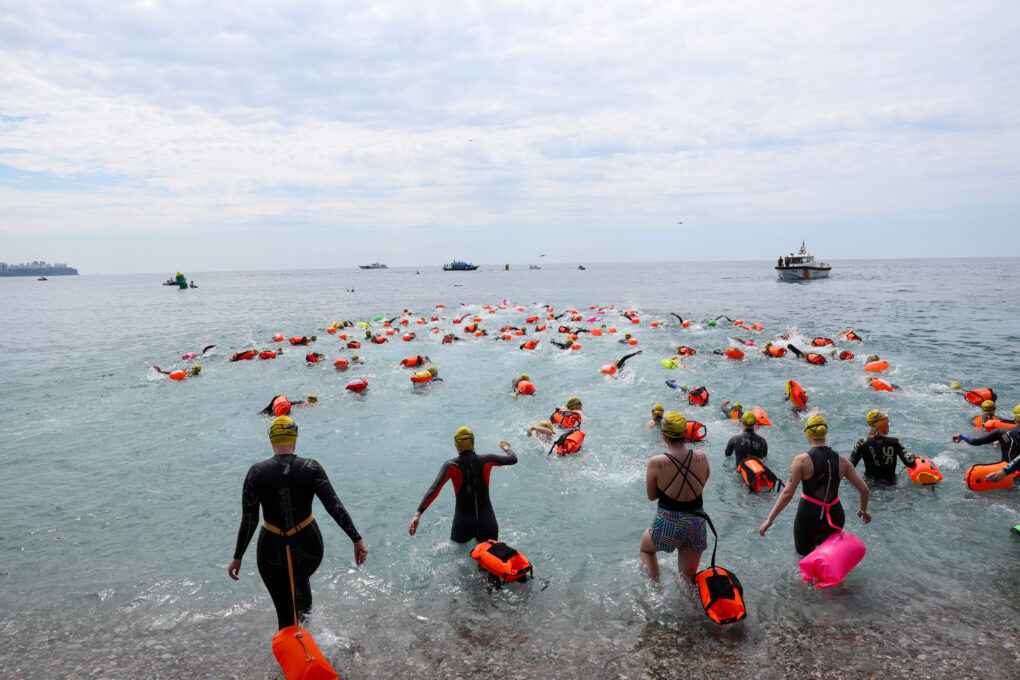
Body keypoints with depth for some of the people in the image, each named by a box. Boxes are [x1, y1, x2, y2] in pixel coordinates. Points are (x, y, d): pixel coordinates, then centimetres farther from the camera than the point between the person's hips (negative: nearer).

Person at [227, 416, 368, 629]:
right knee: (301, 581, 36)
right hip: (309, 547, 1)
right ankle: (306, 616, 24)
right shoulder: (311, 468, -11)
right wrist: (357, 540, -15)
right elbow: (335, 506, -18)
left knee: (286, 616, 11)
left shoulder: (256, 472, -10)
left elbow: (248, 521, -9)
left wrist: (237, 558, 3)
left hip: (272, 551, 0)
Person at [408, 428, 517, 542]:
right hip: (487, 522, 1)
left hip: (463, 523, -1)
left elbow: (434, 489, -25)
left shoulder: (451, 466, -13)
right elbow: (513, 459, 7)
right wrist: (506, 448, 29)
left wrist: (417, 514, -30)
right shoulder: (486, 460, -8)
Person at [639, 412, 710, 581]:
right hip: (696, 526, 3)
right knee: (688, 578, 23)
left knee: (646, 548, 30)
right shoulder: (701, 457, -8)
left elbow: (651, 496, -3)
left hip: (667, 525, -3)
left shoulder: (656, 463, -18)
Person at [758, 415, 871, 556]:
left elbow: (787, 493, -18)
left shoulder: (801, 460, -13)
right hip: (835, 518, 4)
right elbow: (864, 489, 2)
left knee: (804, 554, 17)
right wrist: (863, 510, 22)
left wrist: (769, 519, -14)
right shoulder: (841, 461, -1)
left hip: (809, 518, -3)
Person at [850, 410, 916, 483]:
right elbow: (910, 464, -15)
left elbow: (850, 467, -8)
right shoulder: (894, 442, -12)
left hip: (870, 482, 1)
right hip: (890, 485, -1)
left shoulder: (862, 444, -12)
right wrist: (911, 455, 8)